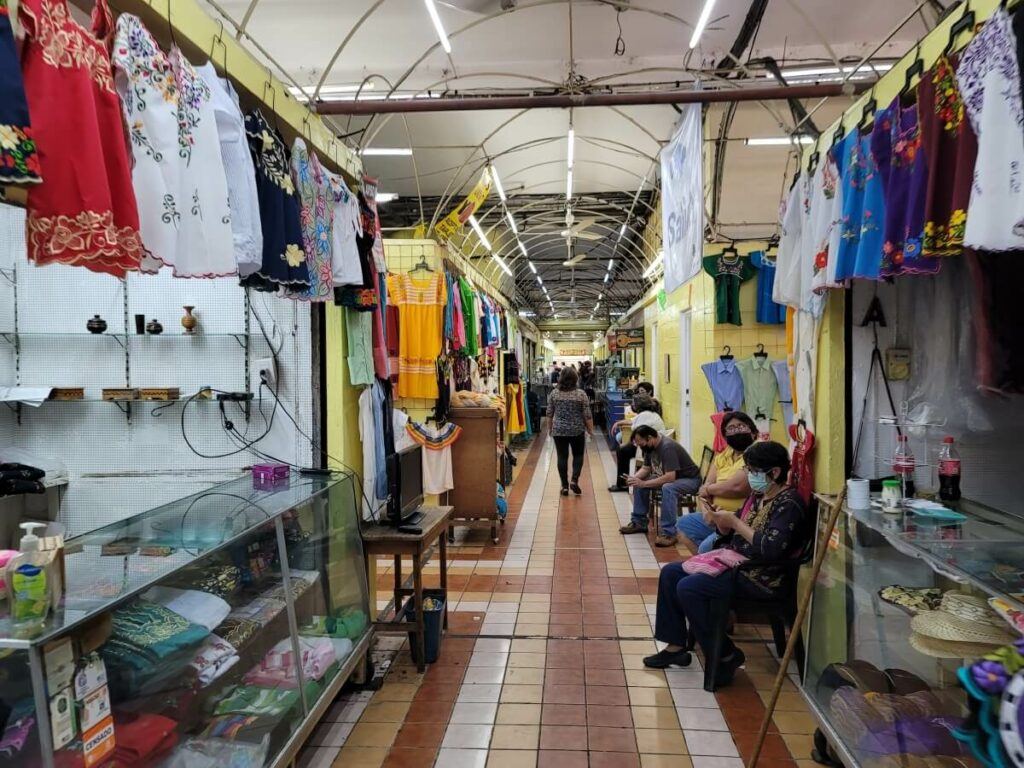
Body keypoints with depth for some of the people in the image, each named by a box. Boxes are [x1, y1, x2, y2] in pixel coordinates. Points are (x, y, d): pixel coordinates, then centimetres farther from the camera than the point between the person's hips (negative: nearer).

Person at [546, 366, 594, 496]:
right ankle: (574, 480, -1)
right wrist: (590, 429, 6)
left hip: (559, 431, 1)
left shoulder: (554, 394, -3)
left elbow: (549, 414, 3)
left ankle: (564, 486, 8)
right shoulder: (581, 394, -8)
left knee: (562, 457, 6)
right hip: (577, 431, -1)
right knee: (578, 455, 14)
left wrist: (551, 428, 16)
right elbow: (587, 415, -6)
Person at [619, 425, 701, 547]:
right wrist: (634, 478, -14)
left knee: (667, 488, -37)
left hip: (689, 479, -9)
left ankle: (668, 533, -33)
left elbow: (670, 477, -35)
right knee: (638, 483, -1)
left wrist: (644, 483, -33)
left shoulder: (667, 447, -29)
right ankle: (639, 522, 9)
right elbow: (645, 468, 7)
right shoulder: (649, 447, -3)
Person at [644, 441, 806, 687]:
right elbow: (733, 535, 16)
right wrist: (719, 522, -6)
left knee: (688, 587, -24)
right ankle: (676, 647, 12)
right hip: (735, 563, 10)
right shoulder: (758, 495, 11)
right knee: (670, 573, 5)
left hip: (760, 578, -10)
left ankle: (726, 656, -7)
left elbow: (771, 549, -28)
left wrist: (735, 522, -20)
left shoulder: (788, 502, -16)